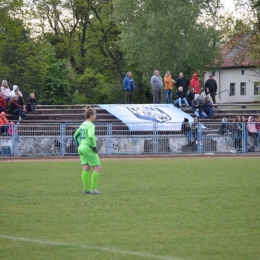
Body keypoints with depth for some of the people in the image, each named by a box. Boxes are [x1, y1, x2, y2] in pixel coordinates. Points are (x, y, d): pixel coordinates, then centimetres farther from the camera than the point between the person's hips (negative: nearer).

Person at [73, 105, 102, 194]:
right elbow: (91, 136, -28)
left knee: (86, 169, 5)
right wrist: (94, 146, -17)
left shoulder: (83, 125, 14)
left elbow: (75, 135, 23)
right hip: (89, 149, -8)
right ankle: (93, 189, -6)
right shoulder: (91, 125, -12)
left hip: (81, 148, 8)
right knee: (97, 168, -2)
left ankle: (86, 189, 1)